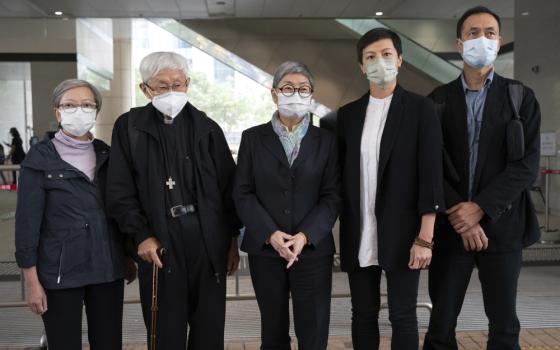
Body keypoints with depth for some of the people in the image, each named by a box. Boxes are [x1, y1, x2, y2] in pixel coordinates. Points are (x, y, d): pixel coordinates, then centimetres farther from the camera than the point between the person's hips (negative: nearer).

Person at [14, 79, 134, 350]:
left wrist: (129, 257, 11)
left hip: (108, 270, 4)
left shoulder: (106, 154, 7)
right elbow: (27, 222, -6)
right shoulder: (40, 159, -5)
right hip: (60, 272, -3)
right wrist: (32, 281, -9)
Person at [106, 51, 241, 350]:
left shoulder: (207, 128, 7)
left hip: (209, 242, 2)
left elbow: (229, 187, 9)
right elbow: (119, 191, 2)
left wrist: (233, 240, 7)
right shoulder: (129, 127, 4)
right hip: (159, 245, -1)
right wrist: (141, 236, -8)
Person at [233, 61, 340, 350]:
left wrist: (305, 236, -15)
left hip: (313, 249, 0)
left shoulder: (326, 141, 6)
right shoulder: (253, 138, 6)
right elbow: (242, 193, -1)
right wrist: (271, 234, -14)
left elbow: (332, 196, -1)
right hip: (265, 249, 1)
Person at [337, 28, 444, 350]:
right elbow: (341, 174, 10)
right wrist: (343, 229, 4)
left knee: (403, 317, 7)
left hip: (401, 234, -3)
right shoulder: (348, 113, 8)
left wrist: (425, 238, -12)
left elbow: (431, 175, -8)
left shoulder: (420, 108, -3)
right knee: (363, 315, 12)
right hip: (358, 237, 4)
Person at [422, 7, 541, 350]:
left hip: (502, 225, 0)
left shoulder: (521, 97, 3)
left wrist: (481, 207, -15)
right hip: (451, 226, 0)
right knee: (441, 322, 6)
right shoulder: (438, 100, 5)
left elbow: (527, 164, -5)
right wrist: (459, 216, -12)